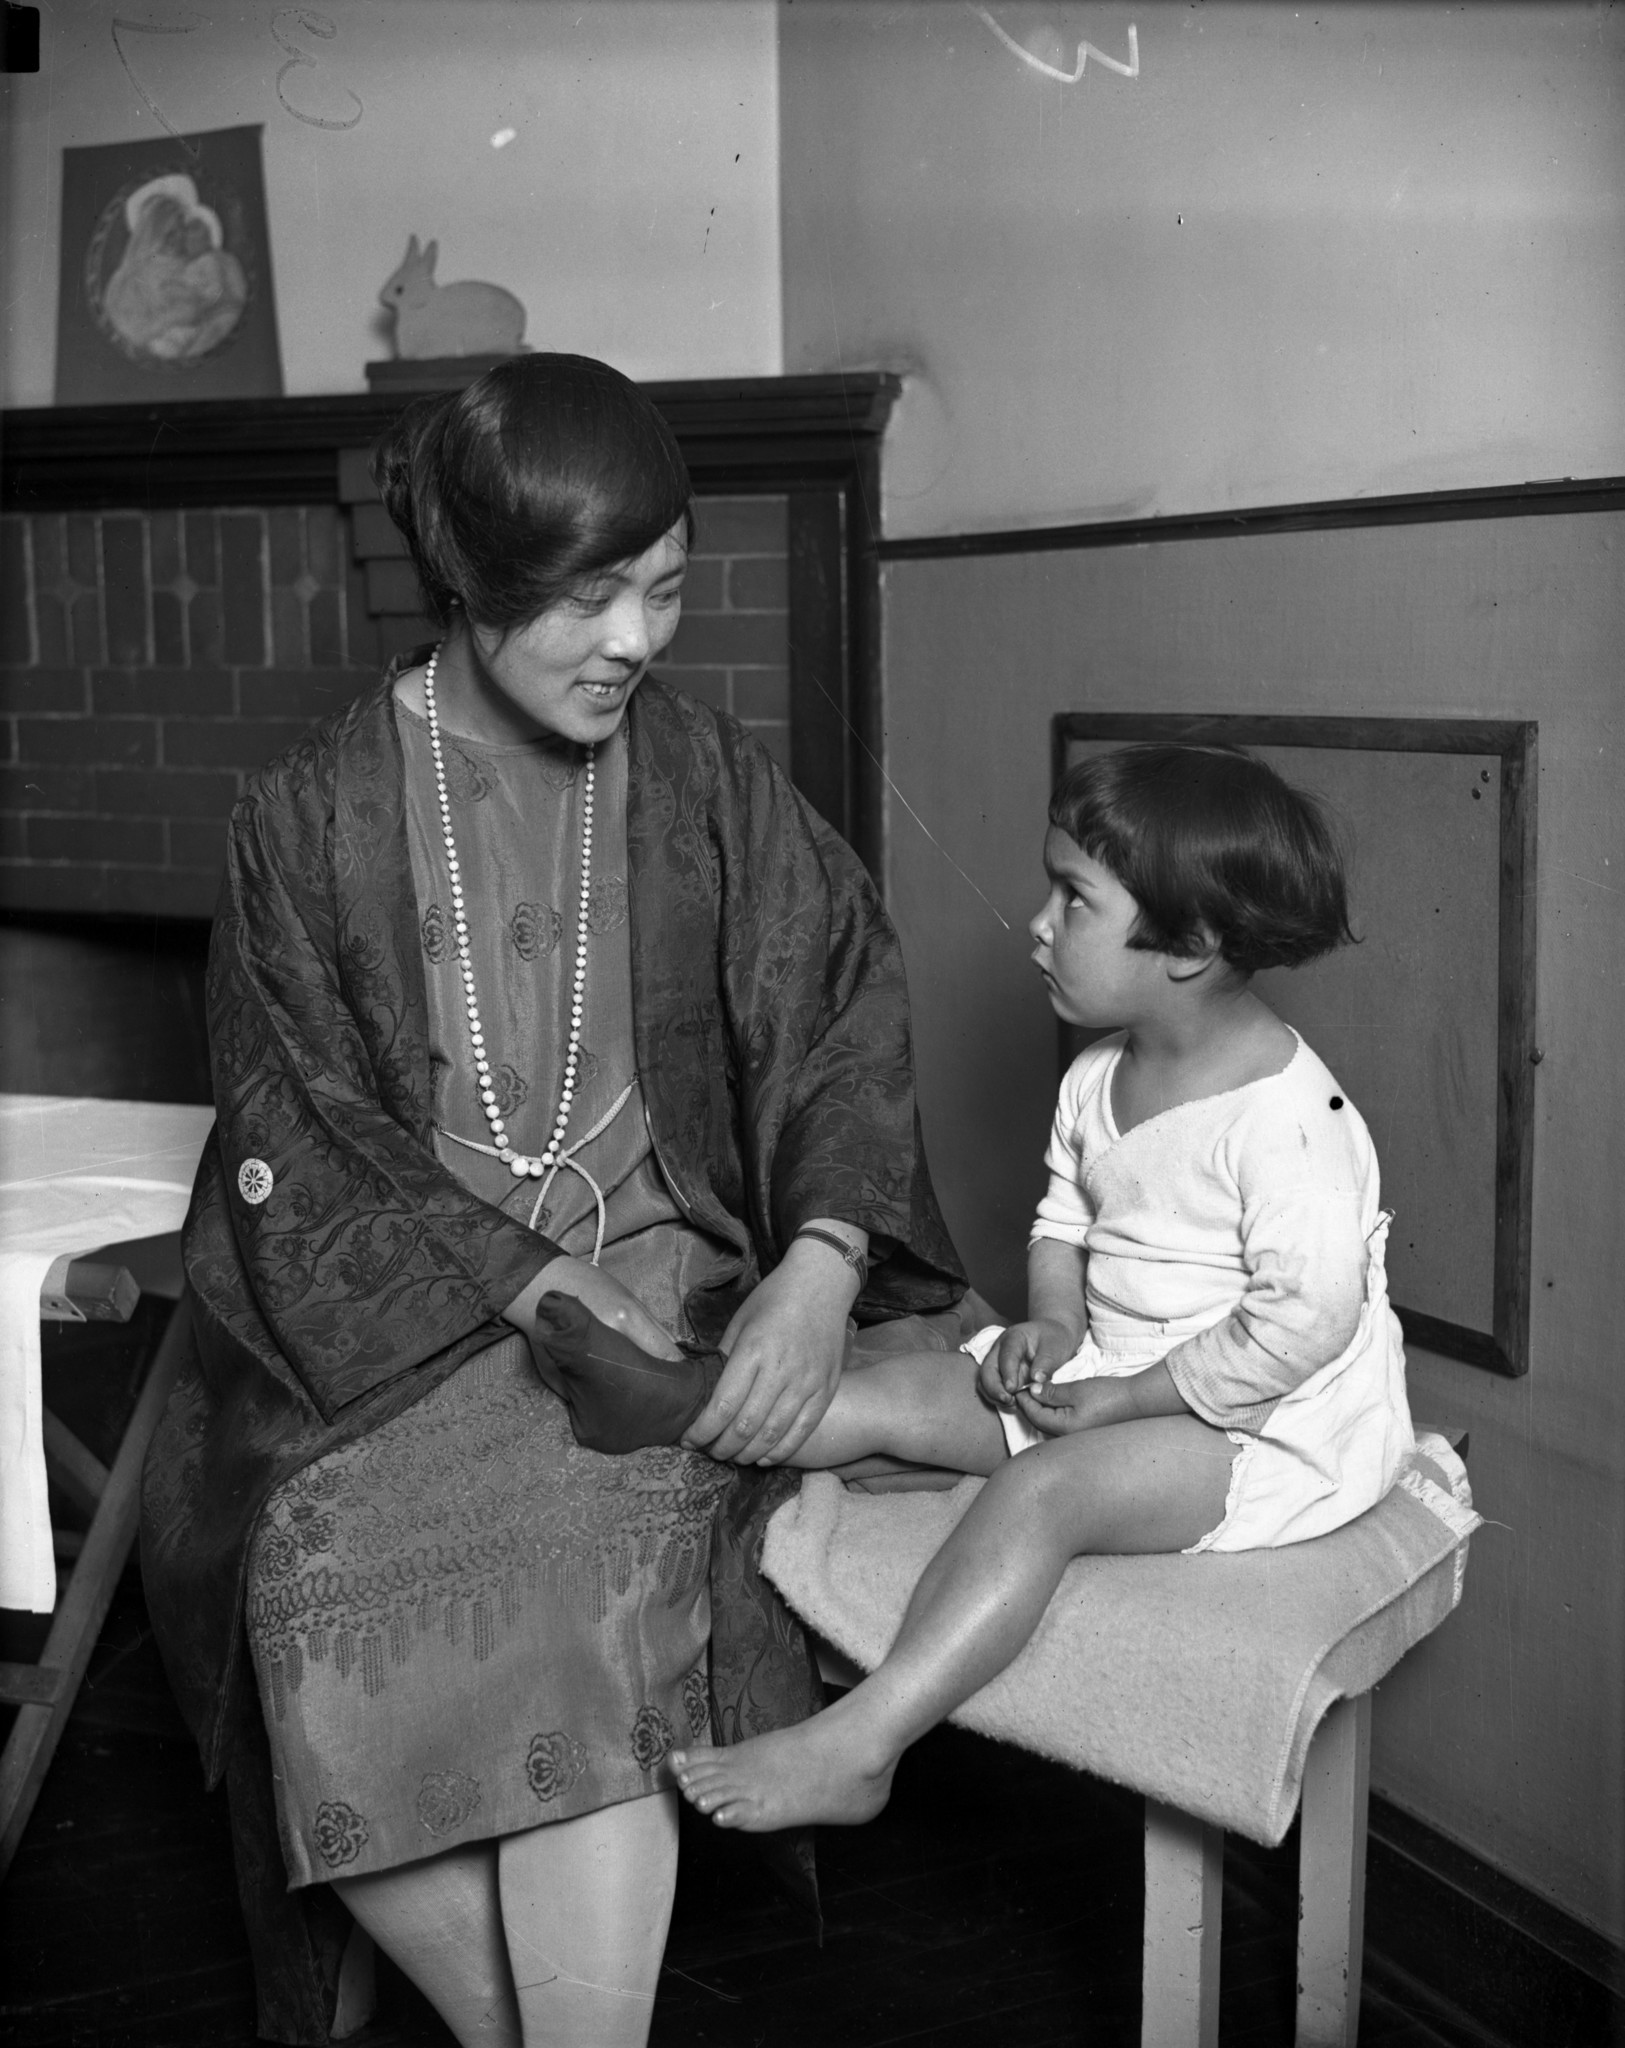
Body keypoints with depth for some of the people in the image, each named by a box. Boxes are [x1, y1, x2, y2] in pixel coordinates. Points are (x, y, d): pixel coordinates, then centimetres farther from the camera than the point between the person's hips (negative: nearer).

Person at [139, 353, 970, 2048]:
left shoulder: (707, 783, 4)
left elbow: (846, 1015, 1)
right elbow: (302, 1140, -4)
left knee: (591, 1579, -29)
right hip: (390, 1308, 0)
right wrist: (533, 1285, -17)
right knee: (319, 1577, -26)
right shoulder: (314, 814, -1)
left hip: (657, 1271, 0)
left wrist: (821, 1263, -17)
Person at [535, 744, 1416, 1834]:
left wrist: (1124, 1397, -21)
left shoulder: (1288, 1118, -24)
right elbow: (1064, 1220, 17)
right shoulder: (1100, 1078, 4)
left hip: (1274, 1421, -9)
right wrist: (1053, 1324, -4)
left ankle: (855, 1746, -33)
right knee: (890, 1393, -4)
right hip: (1113, 1374, 9)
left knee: (1040, 1489, -31)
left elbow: (1306, 1318, -27)